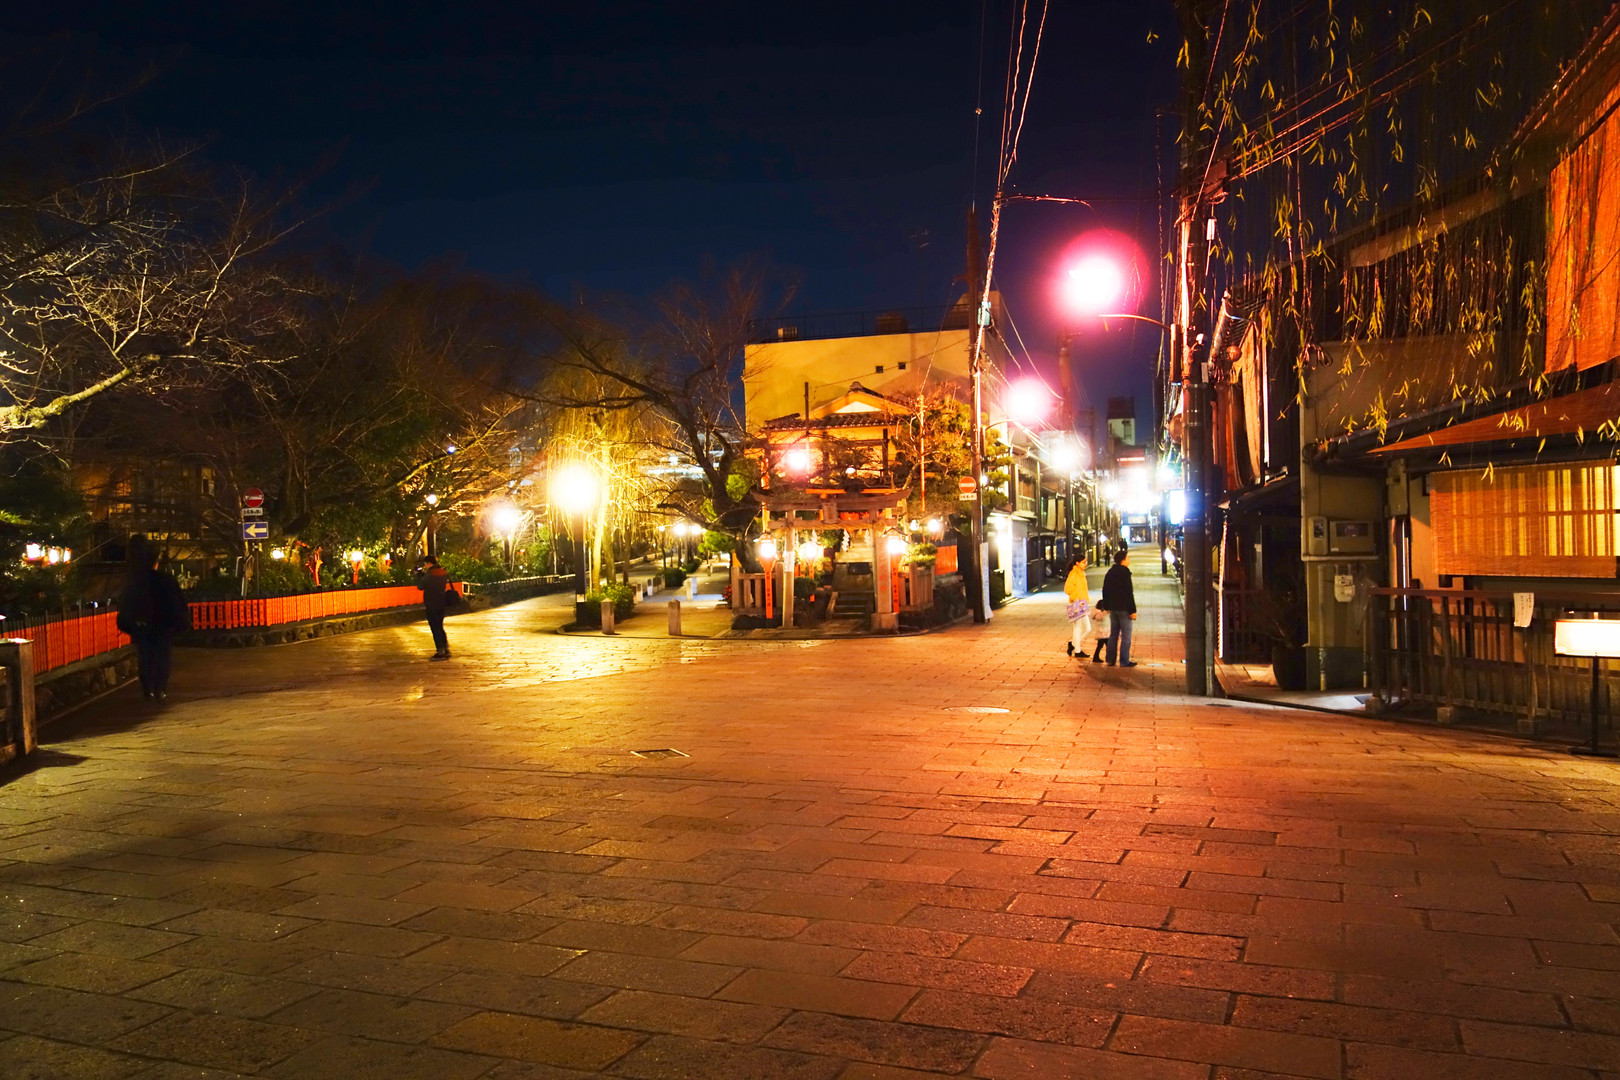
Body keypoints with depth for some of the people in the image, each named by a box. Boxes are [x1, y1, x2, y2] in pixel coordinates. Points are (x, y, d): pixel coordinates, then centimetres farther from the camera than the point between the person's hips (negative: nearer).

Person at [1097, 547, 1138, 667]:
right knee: (1125, 636, -2)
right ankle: (1124, 661, -1)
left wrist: (1106, 606, 22)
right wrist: (1133, 610, -14)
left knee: (1113, 634, 14)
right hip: (1123, 608, -8)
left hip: (1113, 608, 8)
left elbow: (1105, 591, 16)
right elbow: (1128, 593, -17)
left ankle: (1110, 659, 16)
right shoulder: (1125, 572, -14)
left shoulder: (1110, 572, 11)